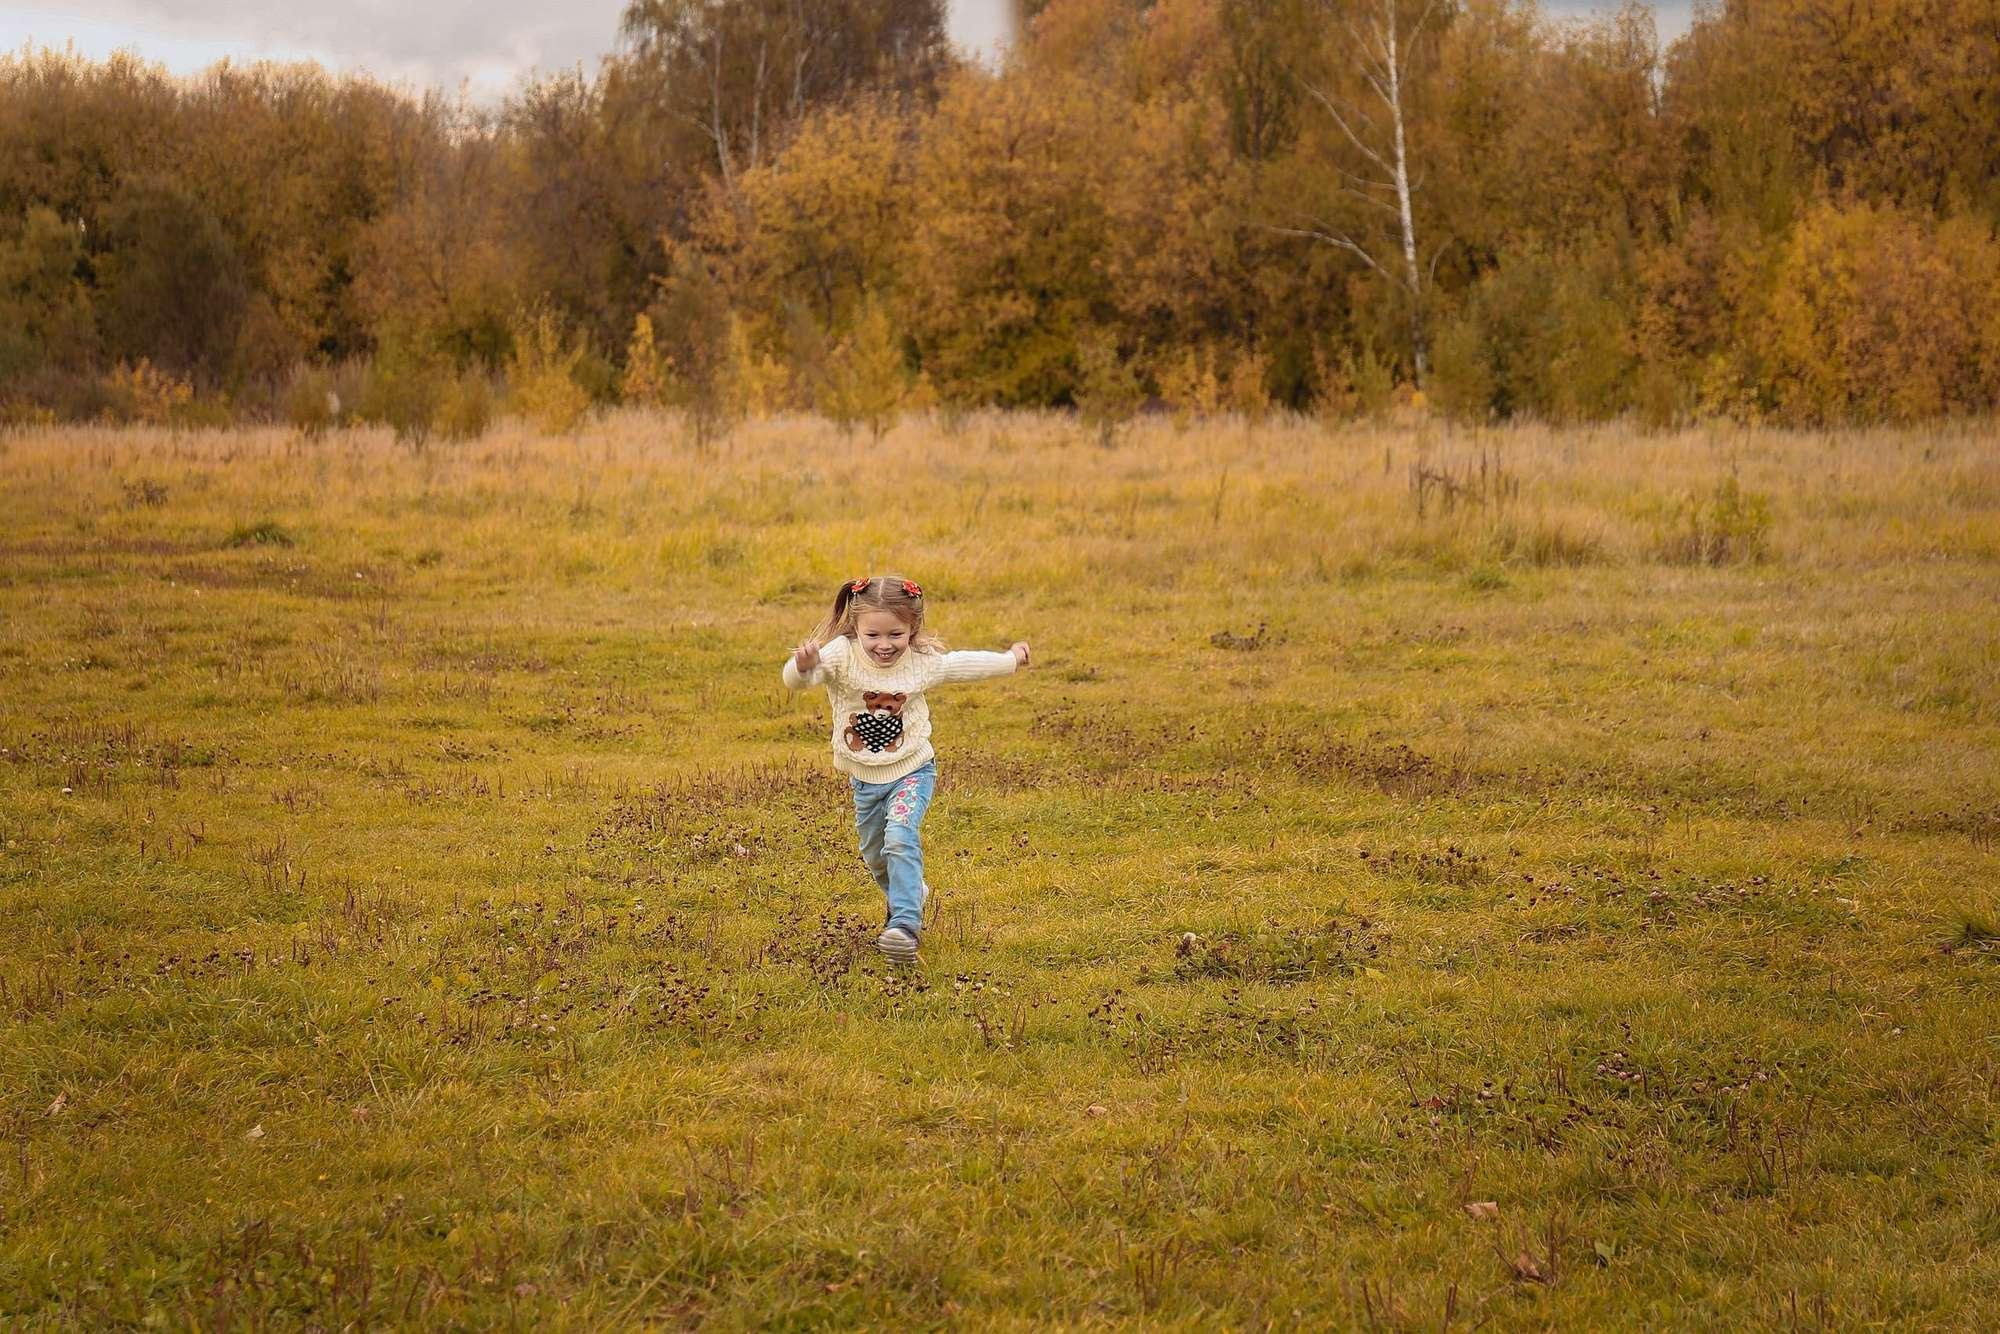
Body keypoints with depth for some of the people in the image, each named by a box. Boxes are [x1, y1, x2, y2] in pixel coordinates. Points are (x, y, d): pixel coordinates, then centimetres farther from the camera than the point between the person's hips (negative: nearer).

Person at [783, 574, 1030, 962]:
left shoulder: (923, 661, -11)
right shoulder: (842, 656, -20)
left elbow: (965, 665, 9)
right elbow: (795, 679, -36)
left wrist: (1010, 659, 21)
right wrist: (803, 666, -60)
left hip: (912, 771, -2)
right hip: (864, 779, 2)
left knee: (900, 838, -25)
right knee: (874, 854, 19)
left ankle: (905, 924, -27)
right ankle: (912, 892, 48)